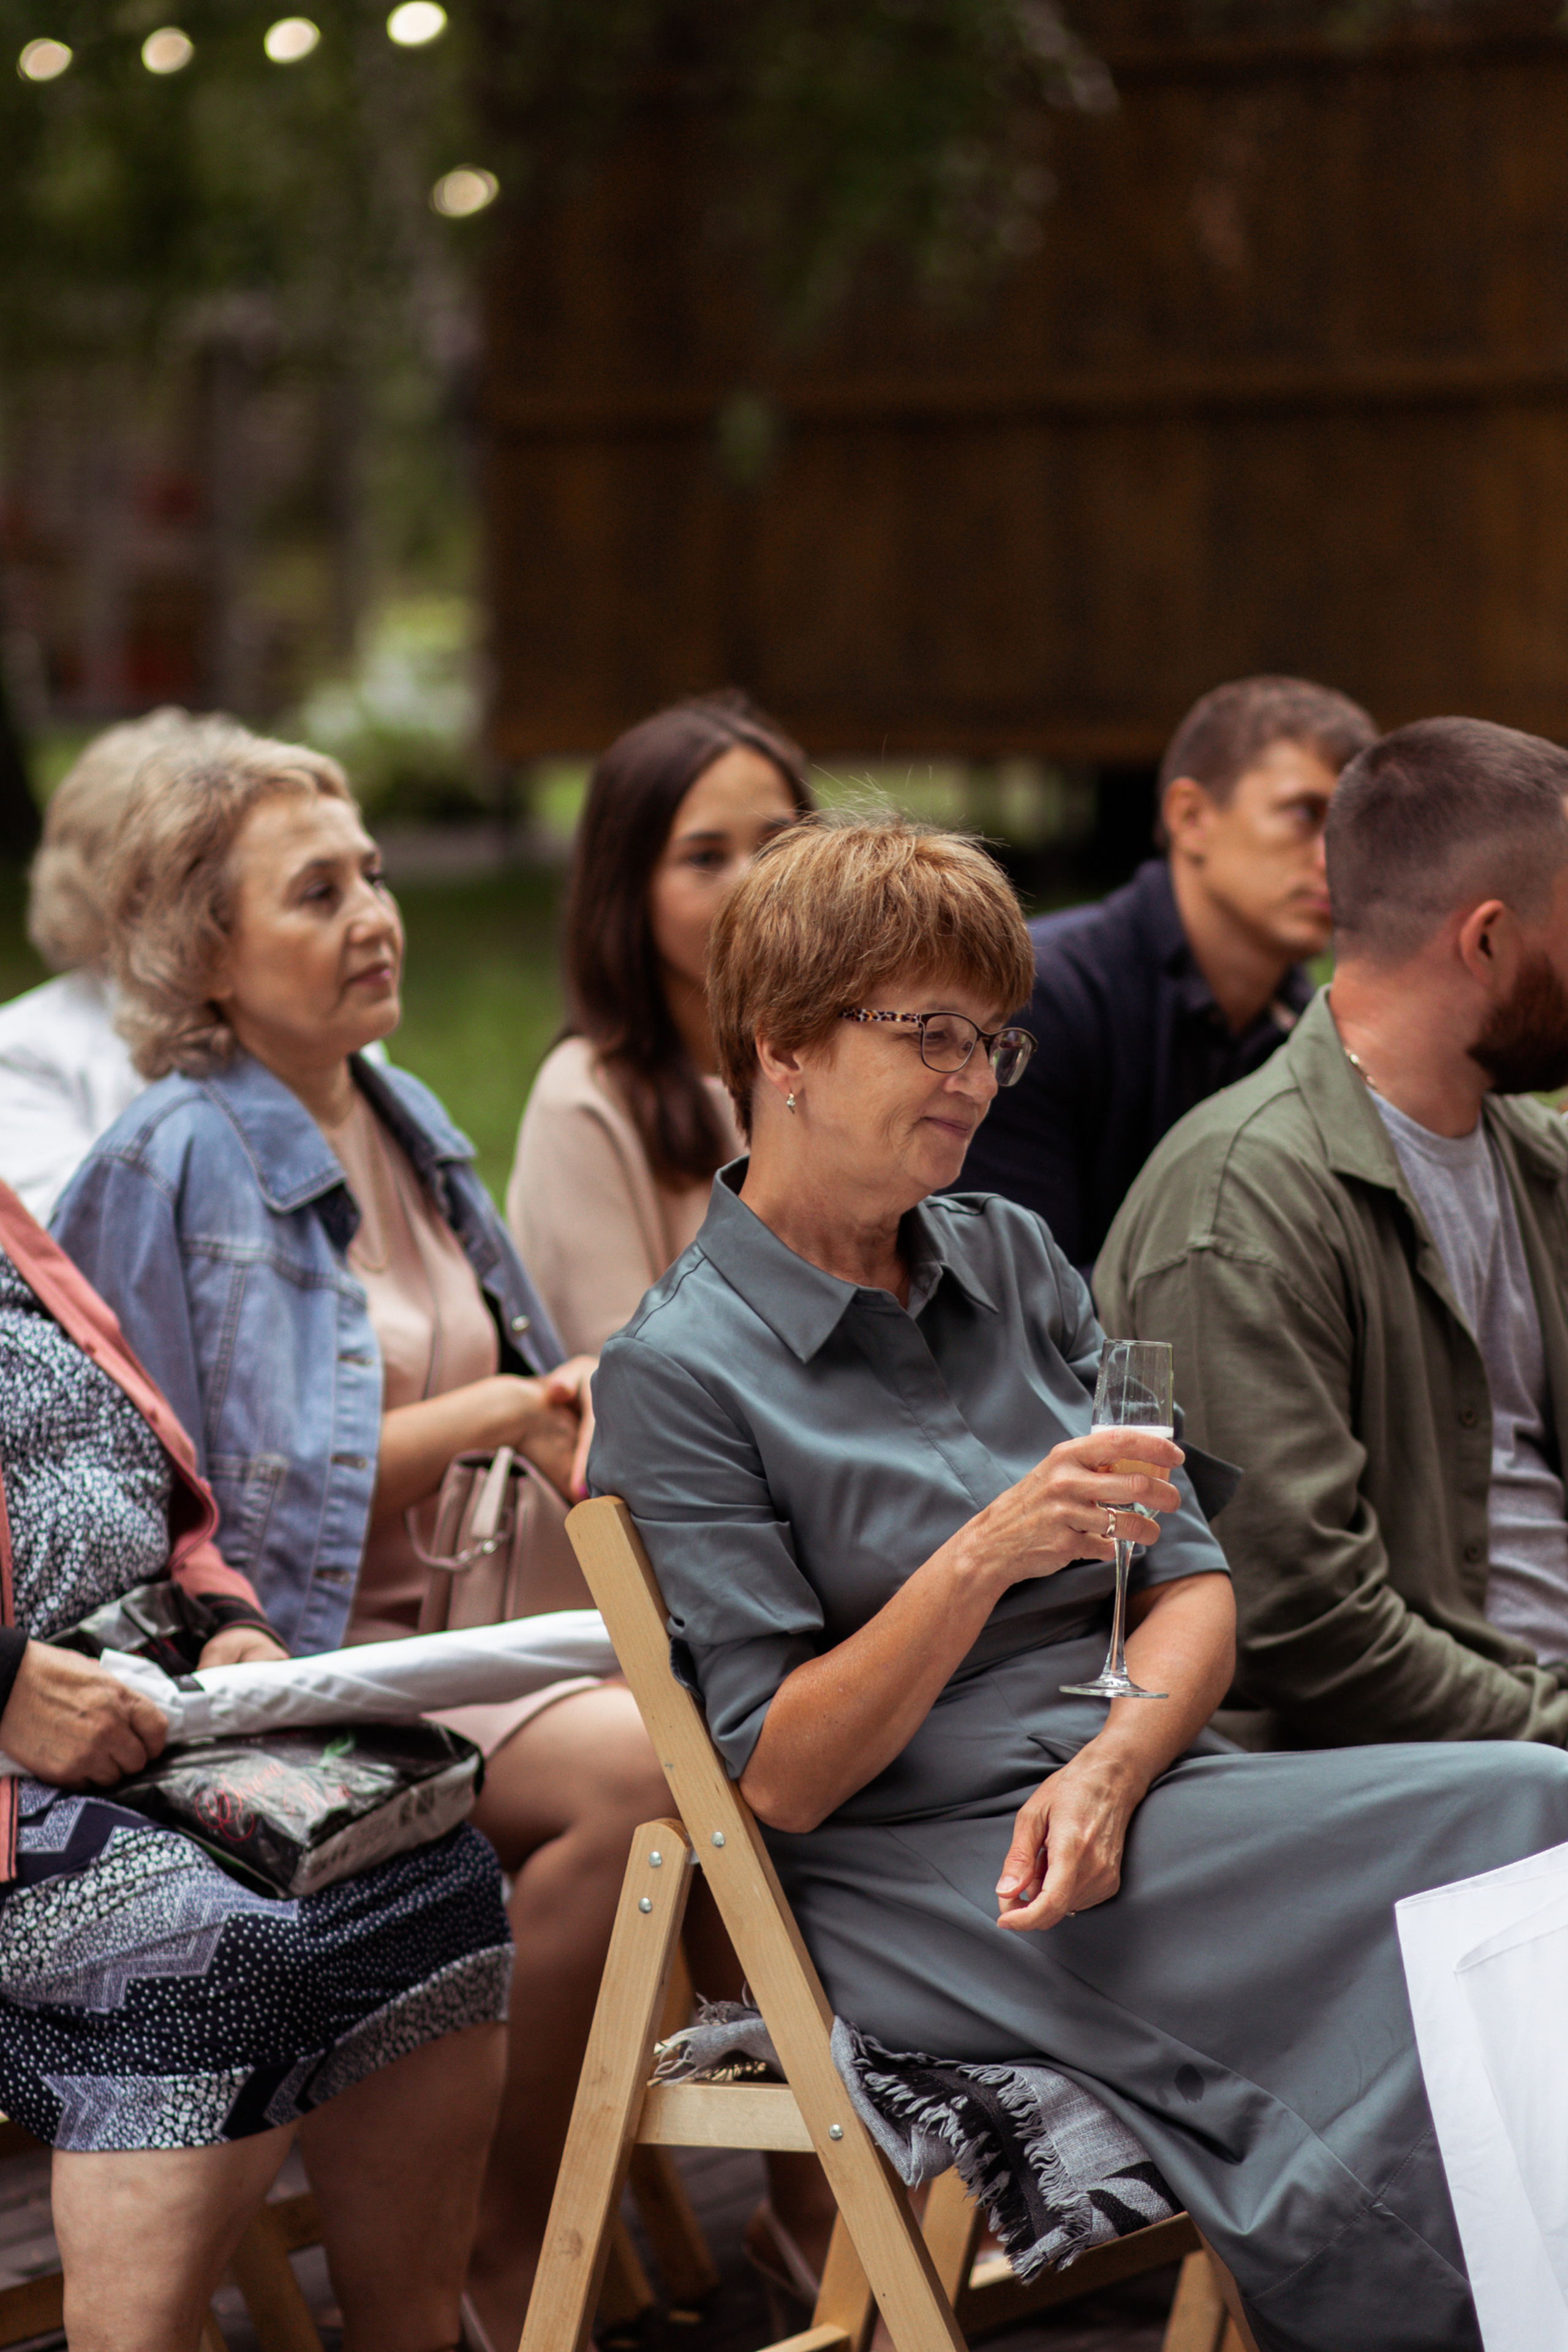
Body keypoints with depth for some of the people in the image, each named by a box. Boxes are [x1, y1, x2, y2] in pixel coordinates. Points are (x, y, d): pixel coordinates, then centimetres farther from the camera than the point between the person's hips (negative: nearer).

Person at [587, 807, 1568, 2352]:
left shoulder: (1012, 1262, 15)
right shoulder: (680, 1375, -4)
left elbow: (1195, 1590, 11)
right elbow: (782, 1778, -9)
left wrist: (1107, 1773, -10)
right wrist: (988, 1556, -22)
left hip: (1138, 1785, 6)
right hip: (918, 1885, -6)